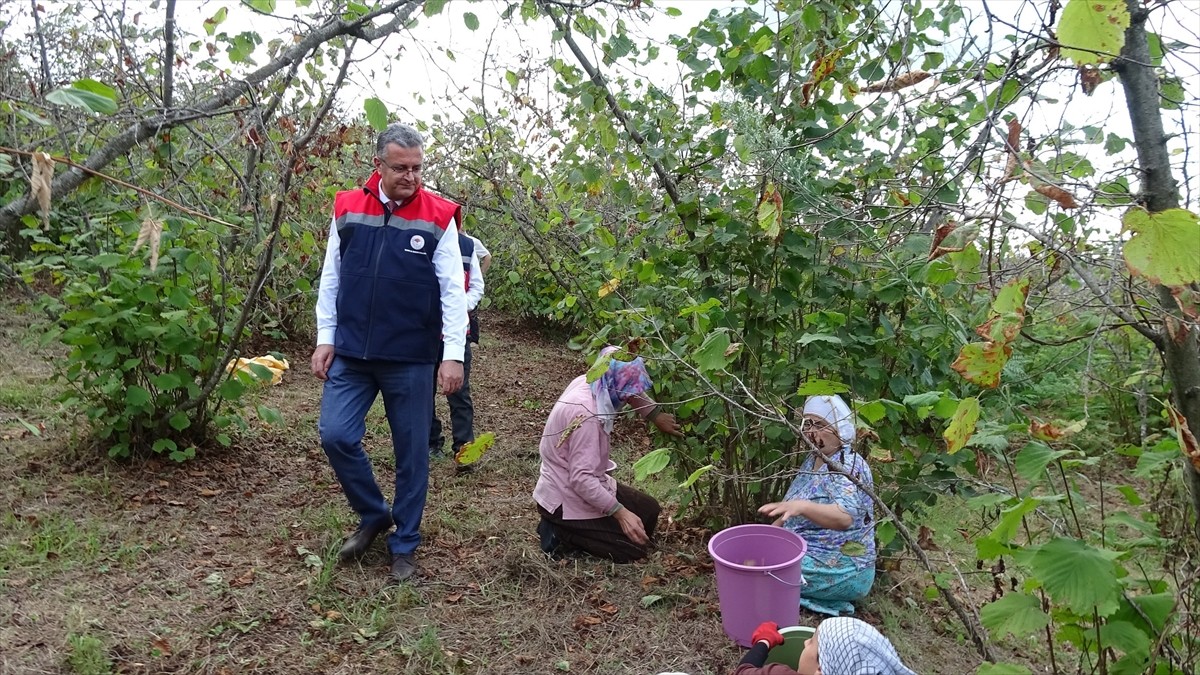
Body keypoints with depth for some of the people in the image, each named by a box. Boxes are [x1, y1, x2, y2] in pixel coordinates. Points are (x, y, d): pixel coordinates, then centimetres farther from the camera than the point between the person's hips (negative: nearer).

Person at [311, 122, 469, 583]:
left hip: (412, 360, -2)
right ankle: (373, 516, 24)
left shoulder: (438, 217, -5)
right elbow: (330, 280, 9)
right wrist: (325, 338, 4)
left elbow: (452, 290, -7)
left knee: (411, 452, 6)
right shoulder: (347, 208, 3)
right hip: (350, 355, 3)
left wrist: (453, 354, -14)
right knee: (335, 435, -2)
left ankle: (405, 545, 24)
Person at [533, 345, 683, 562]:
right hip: (566, 500, -9)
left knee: (649, 510, 16)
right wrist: (620, 512, -28)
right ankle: (563, 533, -2)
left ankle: (565, 528, 11)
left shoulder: (588, 382, -6)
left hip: (584, 485, 9)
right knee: (635, 548, -4)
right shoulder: (586, 414, -32)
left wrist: (657, 416, -1)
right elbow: (581, 479, -32)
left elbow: (631, 391, 13)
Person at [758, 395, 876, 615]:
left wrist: (801, 506, -52)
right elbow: (795, 513, 18)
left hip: (842, 569, -10)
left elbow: (844, 517, -37)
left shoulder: (849, 466, -19)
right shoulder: (812, 459, 9)